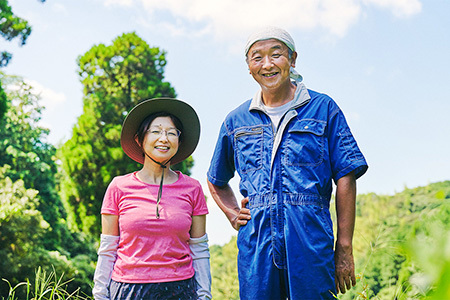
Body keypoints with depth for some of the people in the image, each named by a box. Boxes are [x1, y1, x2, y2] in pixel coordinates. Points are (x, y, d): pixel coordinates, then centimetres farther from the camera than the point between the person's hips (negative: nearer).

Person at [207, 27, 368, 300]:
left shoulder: (323, 108, 4)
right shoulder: (237, 120, 13)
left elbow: (346, 177, 0)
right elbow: (217, 181, 26)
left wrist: (344, 249, -5)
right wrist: (233, 215, 8)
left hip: (311, 239, -2)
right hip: (256, 242, 2)